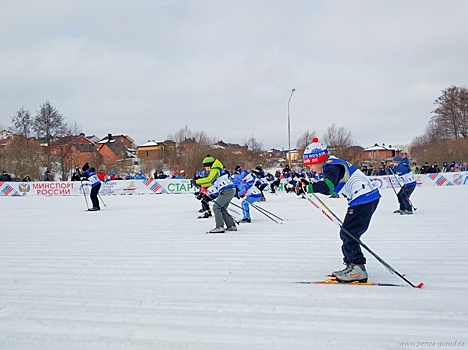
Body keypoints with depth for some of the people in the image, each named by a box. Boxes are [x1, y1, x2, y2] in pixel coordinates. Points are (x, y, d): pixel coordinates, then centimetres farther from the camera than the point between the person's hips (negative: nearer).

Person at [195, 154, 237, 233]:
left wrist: (196, 181, -16)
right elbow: (211, 183, 28)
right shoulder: (214, 170, 24)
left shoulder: (215, 170, -8)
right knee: (222, 209, 16)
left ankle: (219, 227, -16)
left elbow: (209, 180, -23)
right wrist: (200, 185, 16)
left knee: (216, 207, -10)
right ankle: (231, 226, 17)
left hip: (227, 190, -10)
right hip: (231, 191, 10)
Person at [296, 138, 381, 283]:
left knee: (348, 234, -9)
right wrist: (308, 186, 14)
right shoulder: (332, 165, 19)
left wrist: (309, 187, -23)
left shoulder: (331, 166, -13)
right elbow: (330, 188, 23)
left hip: (363, 199, -11)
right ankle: (351, 265, 21)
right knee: (347, 234, 16)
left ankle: (358, 269, -9)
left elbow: (327, 186, -29)